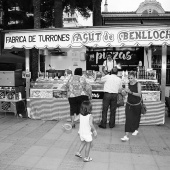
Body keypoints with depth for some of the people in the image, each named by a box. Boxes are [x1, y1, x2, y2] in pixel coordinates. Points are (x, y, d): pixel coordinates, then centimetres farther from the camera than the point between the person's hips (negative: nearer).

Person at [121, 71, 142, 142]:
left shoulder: (138, 84, -12)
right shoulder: (128, 84, -4)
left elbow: (139, 94, -22)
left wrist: (131, 92, -34)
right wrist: (125, 91, -15)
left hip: (137, 105, -1)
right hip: (129, 104, 1)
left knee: (136, 118, 18)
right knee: (128, 119, -9)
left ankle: (136, 130, 46)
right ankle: (126, 136, -9)